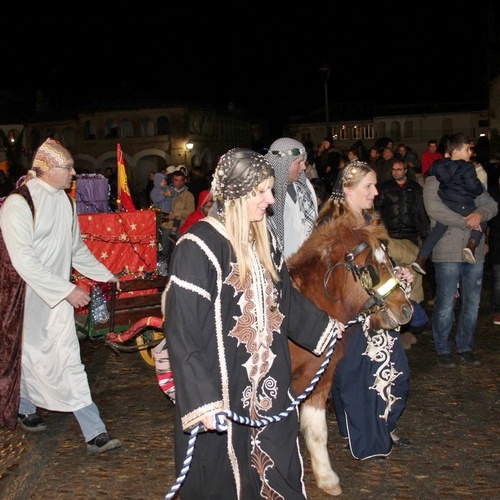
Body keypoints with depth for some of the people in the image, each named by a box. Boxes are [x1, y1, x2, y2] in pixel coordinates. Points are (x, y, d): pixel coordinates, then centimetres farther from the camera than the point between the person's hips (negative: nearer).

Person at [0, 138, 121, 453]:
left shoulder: (65, 201, 5)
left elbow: (77, 248, 18)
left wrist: (107, 276, 18)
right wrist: (68, 290, -26)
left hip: (60, 297, 5)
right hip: (27, 295, -5)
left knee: (70, 361, 4)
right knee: (28, 356, 13)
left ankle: (95, 432, 9)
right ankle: (26, 409, 41)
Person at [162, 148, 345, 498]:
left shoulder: (263, 239, 6)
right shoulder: (199, 247, -18)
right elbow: (183, 334, -20)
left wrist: (324, 326, 32)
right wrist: (204, 401, -24)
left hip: (269, 386, 7)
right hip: (223, 393, -7)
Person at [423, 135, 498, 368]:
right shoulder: (436, 180, -2)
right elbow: (434, 208, -17)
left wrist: (480, 213, -12)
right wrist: (466, 222, -15)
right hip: (448, 252, -6)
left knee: (472, 303, 12)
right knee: (446, 304, 1)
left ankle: (465, 347, 25)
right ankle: (443, 349, 15)